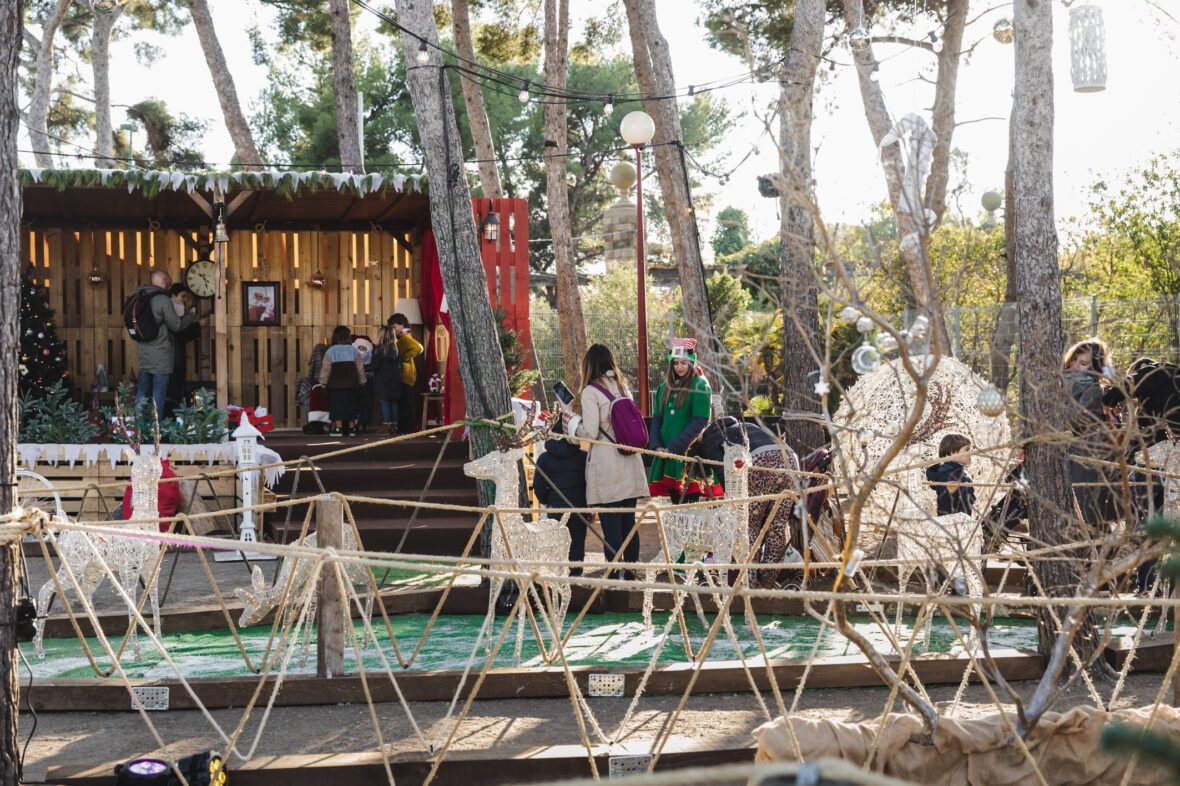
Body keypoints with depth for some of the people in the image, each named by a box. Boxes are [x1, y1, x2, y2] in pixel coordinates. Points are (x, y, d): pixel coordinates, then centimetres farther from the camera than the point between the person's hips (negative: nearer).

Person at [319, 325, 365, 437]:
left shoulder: (330, 352, -5)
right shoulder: (353, 350, 2)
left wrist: (323, 382, 4)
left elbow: (326, 369, -5)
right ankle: (351, 427, 9)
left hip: (335, 384, -2)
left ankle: (338, 427, -4)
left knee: (337, 406, 1)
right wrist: (361, 381, 17)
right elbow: (360, 368, 7)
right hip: (351, 384, 2)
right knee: (351, 405, 9)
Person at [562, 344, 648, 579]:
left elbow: (590, 432, -13)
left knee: (610, 527, -4)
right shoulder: (623, 387, 11)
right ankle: (631, 575, 17)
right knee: (629, 523, 12)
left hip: (606, 467, -6)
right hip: (630, 464, 6)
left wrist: (570, 418, 3)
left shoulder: (591, 392, -9)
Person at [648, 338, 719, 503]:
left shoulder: (699, 385, -3)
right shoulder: (665, 386, 15)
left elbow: (699, 422, -11)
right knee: (675, 500, 5)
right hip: (667, 452, 5)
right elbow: (657, 419, 12)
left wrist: (673, 447, -15)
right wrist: (657, 446, -6)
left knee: (689, 501, -9)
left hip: (690, 451, -5)